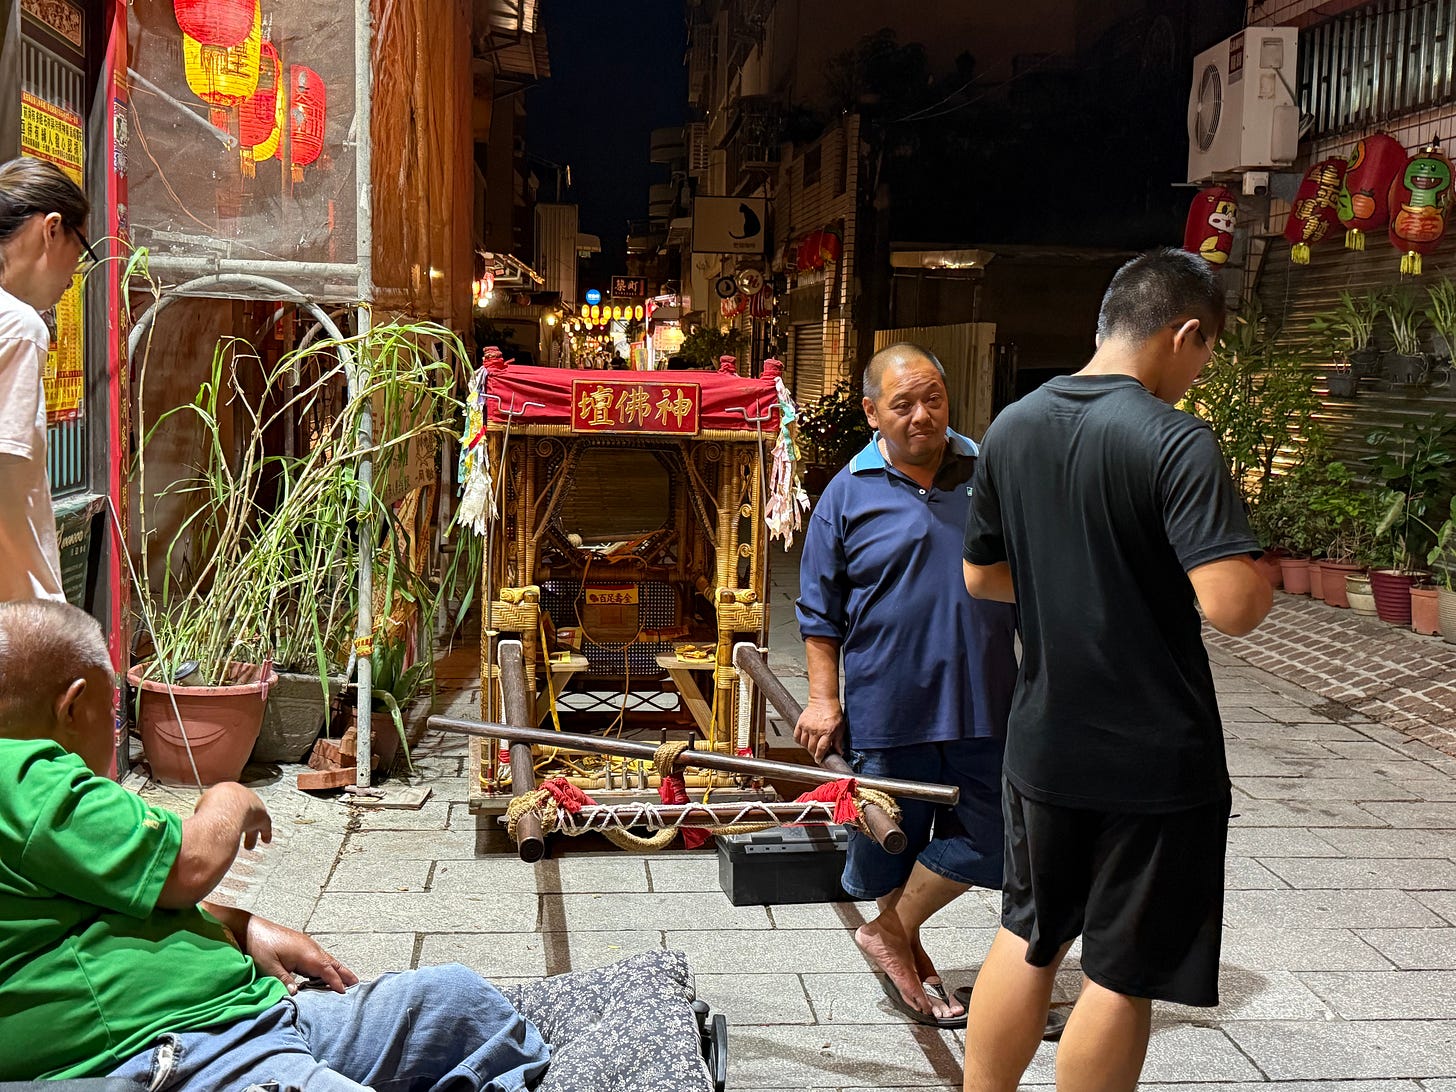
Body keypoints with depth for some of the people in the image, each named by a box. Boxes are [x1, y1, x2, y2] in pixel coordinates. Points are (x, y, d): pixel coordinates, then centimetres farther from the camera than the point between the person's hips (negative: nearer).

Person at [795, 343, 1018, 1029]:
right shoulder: (849, 494, -1)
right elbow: (820, 611, 3)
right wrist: (823, 697, -2)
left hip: (984, 705, 2)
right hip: (888, 708, -2)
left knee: (979, 840, 6)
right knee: (892, 839, 11)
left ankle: (895, 932, 27)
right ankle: (900, 944, 35)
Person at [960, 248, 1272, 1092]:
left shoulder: (1012, 428, 2)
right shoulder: (1177, 442, -18)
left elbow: (982, 578, 12)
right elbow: (1233, 607, -26)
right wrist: (1258, 571, -5)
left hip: (1045, 745, 6)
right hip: (1157, 760, -6)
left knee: (1028, 938, 22)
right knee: (1123, 978, 9)